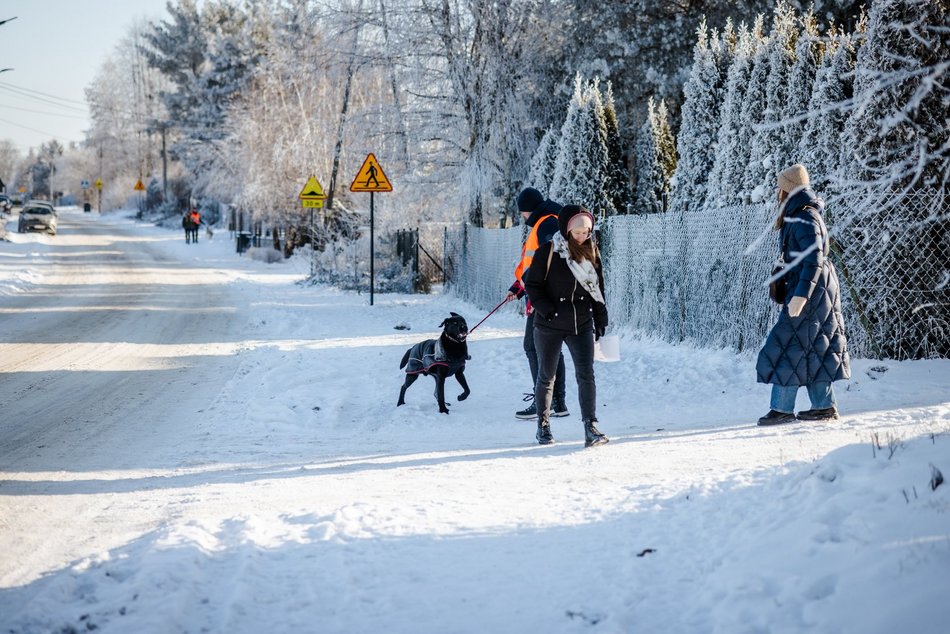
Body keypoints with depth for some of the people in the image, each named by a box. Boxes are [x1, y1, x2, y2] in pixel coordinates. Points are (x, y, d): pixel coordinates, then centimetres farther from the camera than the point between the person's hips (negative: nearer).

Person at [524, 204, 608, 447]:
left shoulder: (591, 251, 2)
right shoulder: (548, 251, -12)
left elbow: (597, 288, 10)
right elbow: (532, 284, -8)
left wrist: (600, 321, 10)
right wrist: (547, 310, -19)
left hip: (581, 324, 2)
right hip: (549, 326, -2)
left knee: (586, 374, -9)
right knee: (546, 377, 11)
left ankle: (591, 428, -11)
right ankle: (543, 426, 25)